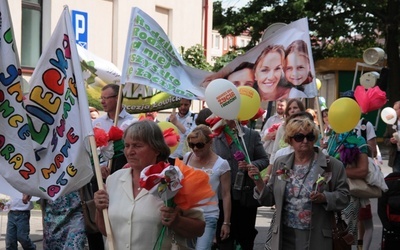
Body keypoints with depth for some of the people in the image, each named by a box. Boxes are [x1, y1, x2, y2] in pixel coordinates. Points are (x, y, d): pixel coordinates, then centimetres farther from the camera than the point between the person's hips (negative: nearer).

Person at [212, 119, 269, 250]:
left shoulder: (252, 135, 2)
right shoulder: (214, 137, 6)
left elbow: (264, 159, 2)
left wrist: (252, 165, -17)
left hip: (246, 195, -1)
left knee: (246, 238, 8)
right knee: (224, 239, 7)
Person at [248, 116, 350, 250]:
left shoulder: (332, 165, -1)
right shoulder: (280, 164, 10)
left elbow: (344, 196, -1)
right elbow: (270, 198, 13)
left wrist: (324, 197, -19)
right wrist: (259, 181, -4)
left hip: (316, 238, -3)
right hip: (284, 236, 3)